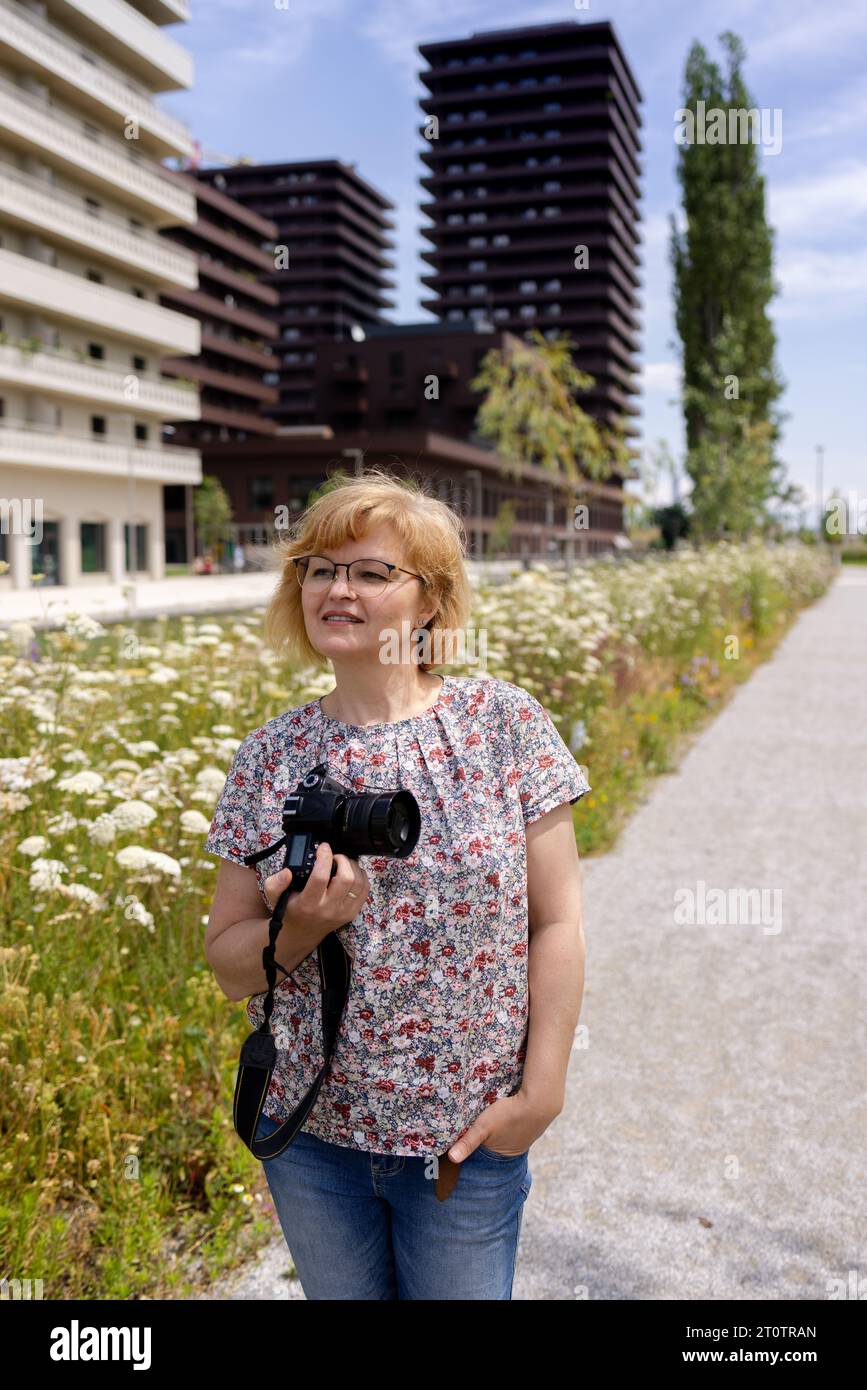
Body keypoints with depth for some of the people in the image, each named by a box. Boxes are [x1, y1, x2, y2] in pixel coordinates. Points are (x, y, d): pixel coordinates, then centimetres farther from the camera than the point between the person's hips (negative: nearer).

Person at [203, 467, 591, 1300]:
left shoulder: (507, 725, -9)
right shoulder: (268, 757, -4)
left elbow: (556, 924, -7)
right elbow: (227, 963, 0)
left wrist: (541, 1091, -10)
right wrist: (302, 925, -20)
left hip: (469, 1132, -2)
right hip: (308, 1128, 2)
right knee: (339, 1293, 21)